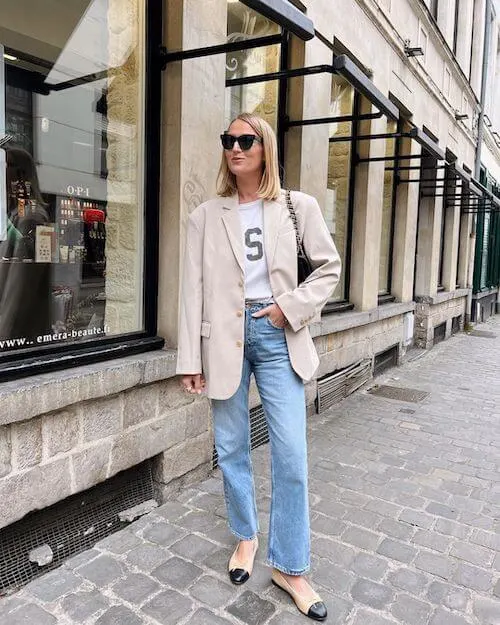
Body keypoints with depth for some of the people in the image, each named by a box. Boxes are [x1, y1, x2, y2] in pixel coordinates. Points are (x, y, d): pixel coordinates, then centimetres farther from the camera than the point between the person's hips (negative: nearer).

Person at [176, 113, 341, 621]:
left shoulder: (298, 207, 3)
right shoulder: (205, 216, 4)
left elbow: (329, 267, 8)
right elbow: (192, 289, 1)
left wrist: (292, 307, -7)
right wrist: (190, 358, -2)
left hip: (277, 335, -1)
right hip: (225, 336, 1)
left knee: (291, 455, 0)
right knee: (231, 449, 12)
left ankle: (289, 566, 20)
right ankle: (245, 536, 37)